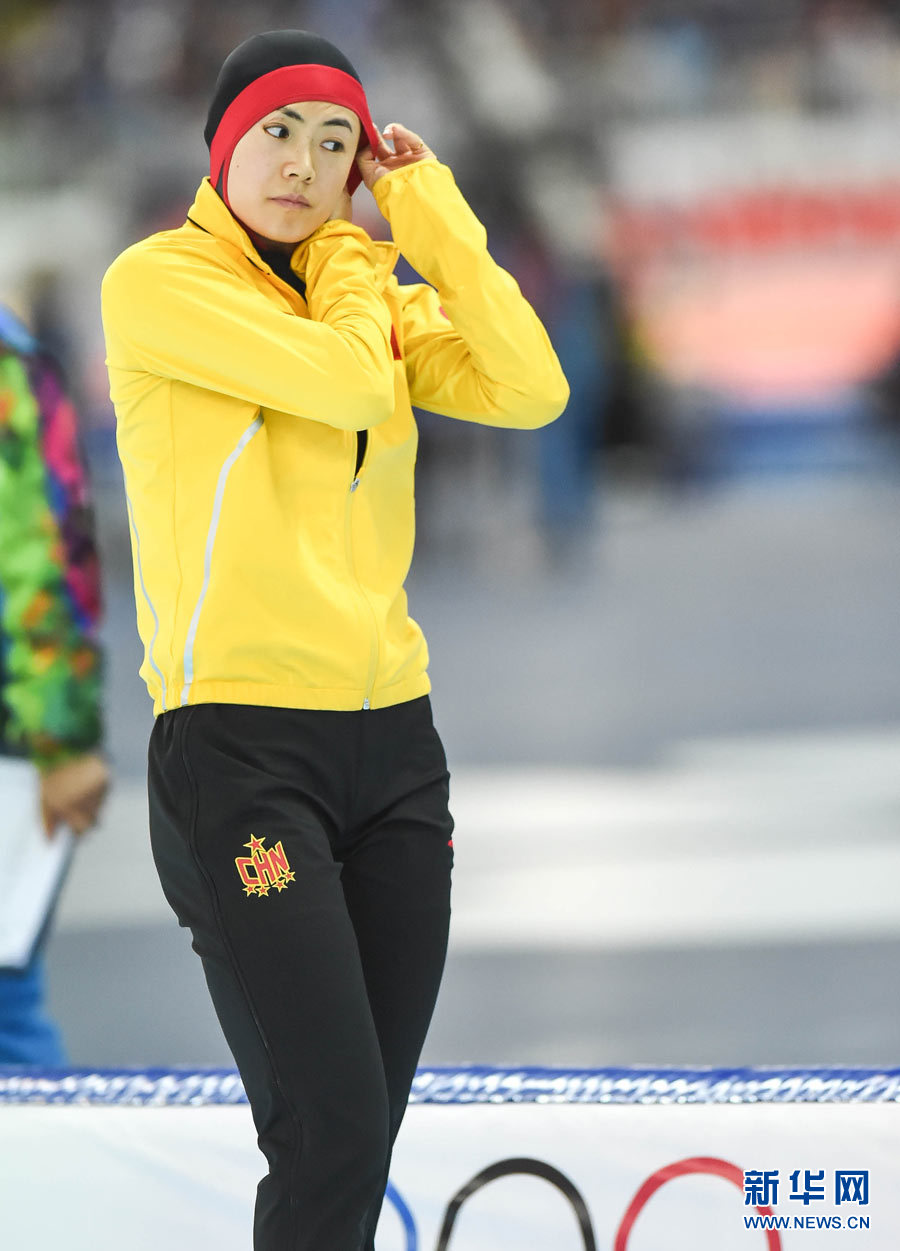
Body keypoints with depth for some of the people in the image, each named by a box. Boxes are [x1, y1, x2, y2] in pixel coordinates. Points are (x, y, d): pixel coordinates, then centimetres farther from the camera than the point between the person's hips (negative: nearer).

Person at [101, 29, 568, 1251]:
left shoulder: (378, 297, 15)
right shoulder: (158, 282, -4)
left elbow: (532, 390, -1)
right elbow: (346, 378, -17)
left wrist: (428, 210, 1)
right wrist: (344, 256, 2)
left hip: (393, 740, 6)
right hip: (238, 747, -6)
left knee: (364, 1138, 3)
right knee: (332, 1145, -16)